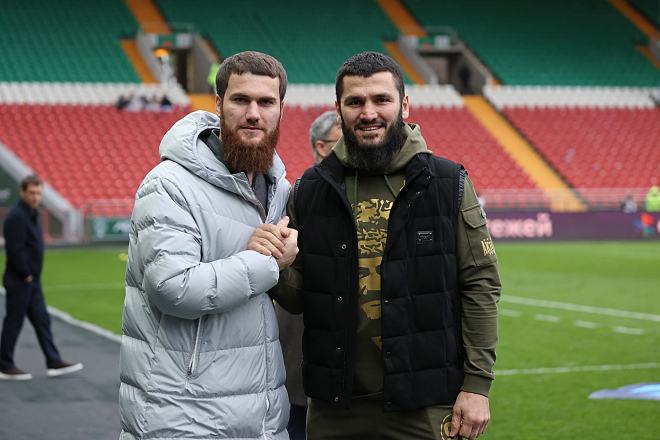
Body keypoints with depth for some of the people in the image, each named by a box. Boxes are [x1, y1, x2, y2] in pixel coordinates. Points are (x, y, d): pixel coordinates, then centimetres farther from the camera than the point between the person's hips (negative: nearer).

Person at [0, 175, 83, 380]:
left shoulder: (32, 214, 13)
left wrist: (33, 275, 12)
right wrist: (26, 275, -16)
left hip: (32, 280, 10)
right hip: (19, 281, -10)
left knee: (42, 320, 9)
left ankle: (54, 363, 12)